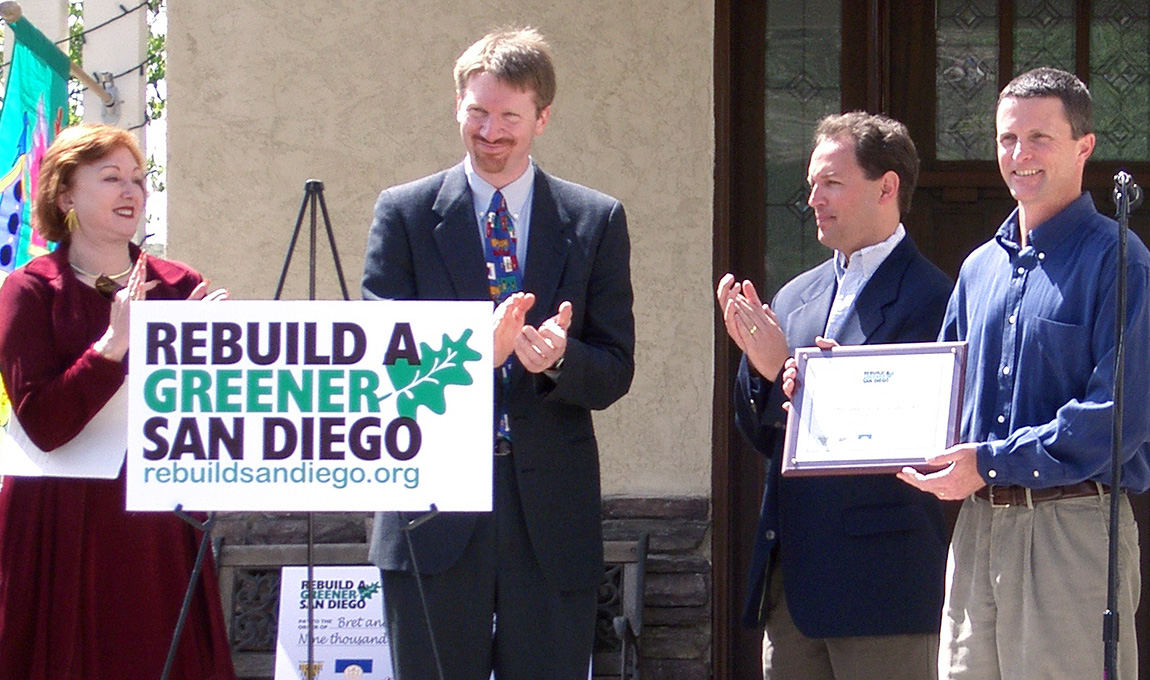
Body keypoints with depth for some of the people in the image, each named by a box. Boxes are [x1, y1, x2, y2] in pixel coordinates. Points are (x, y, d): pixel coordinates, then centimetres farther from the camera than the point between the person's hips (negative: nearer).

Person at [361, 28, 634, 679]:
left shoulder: (597, 221, 9)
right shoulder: (405, 213, 6)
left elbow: (616, 372, 5)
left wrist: (559, 358, -19)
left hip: (551, 512, 1)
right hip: (435, 512, -1)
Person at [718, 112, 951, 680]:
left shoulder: (931, 298, -9)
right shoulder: (795, 296, 16)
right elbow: (763, 436, 15)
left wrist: (785, 369, -17)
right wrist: (758, 363, -5)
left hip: (880, 585, -7)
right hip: (792, 578, 7)